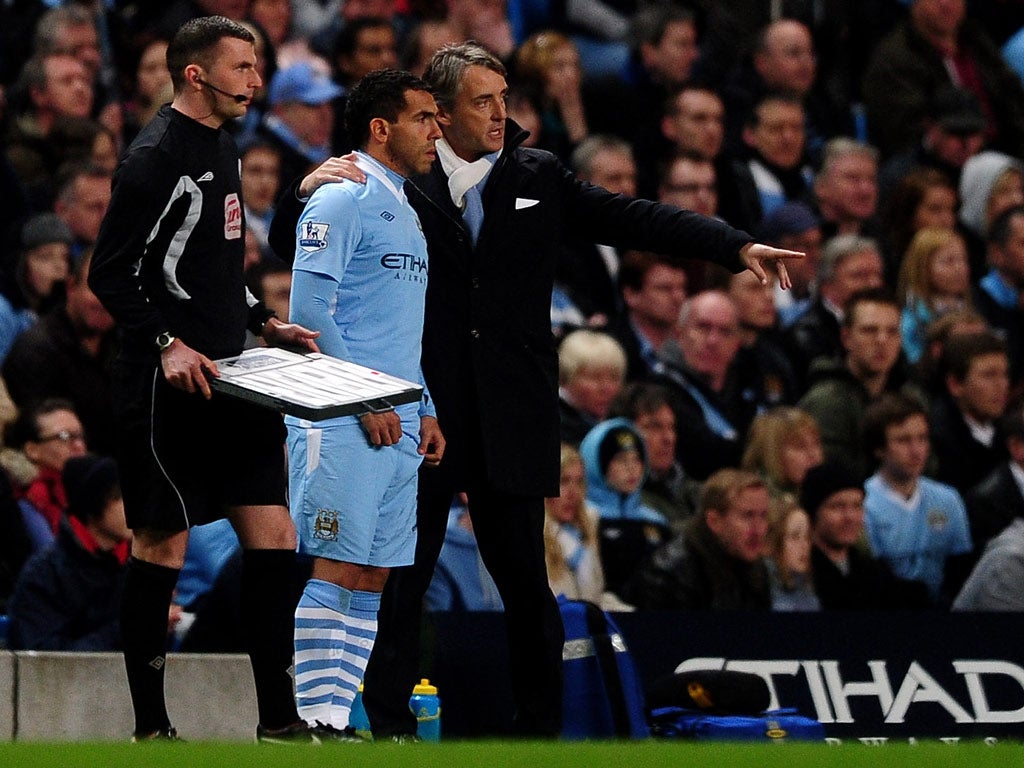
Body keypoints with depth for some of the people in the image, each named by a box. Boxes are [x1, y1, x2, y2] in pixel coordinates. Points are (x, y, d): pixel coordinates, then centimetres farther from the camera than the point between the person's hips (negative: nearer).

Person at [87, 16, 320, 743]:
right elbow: (111, 273, -15)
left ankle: (279, 720, 10)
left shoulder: (222, 149, 16)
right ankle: (151, 729, 4)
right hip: (167, 384, -9)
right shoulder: (156, 156, -12)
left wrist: (263, 322, 18)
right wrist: (167, 344, -23)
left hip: (229, 377, 9)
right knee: (162, 546, -2)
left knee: (274, 538, 5)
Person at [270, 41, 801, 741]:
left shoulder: (538, 178, 10)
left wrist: (737, 246, -5)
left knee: (523, 573, 4)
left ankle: (540, 726, 14)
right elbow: (292, 245, 5)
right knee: (403, 571, 2)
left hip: (511, 415, 2)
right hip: (421, 411, -2)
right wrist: (307, 191, -17)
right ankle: (390, 723, 11)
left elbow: (630, 218, 5)